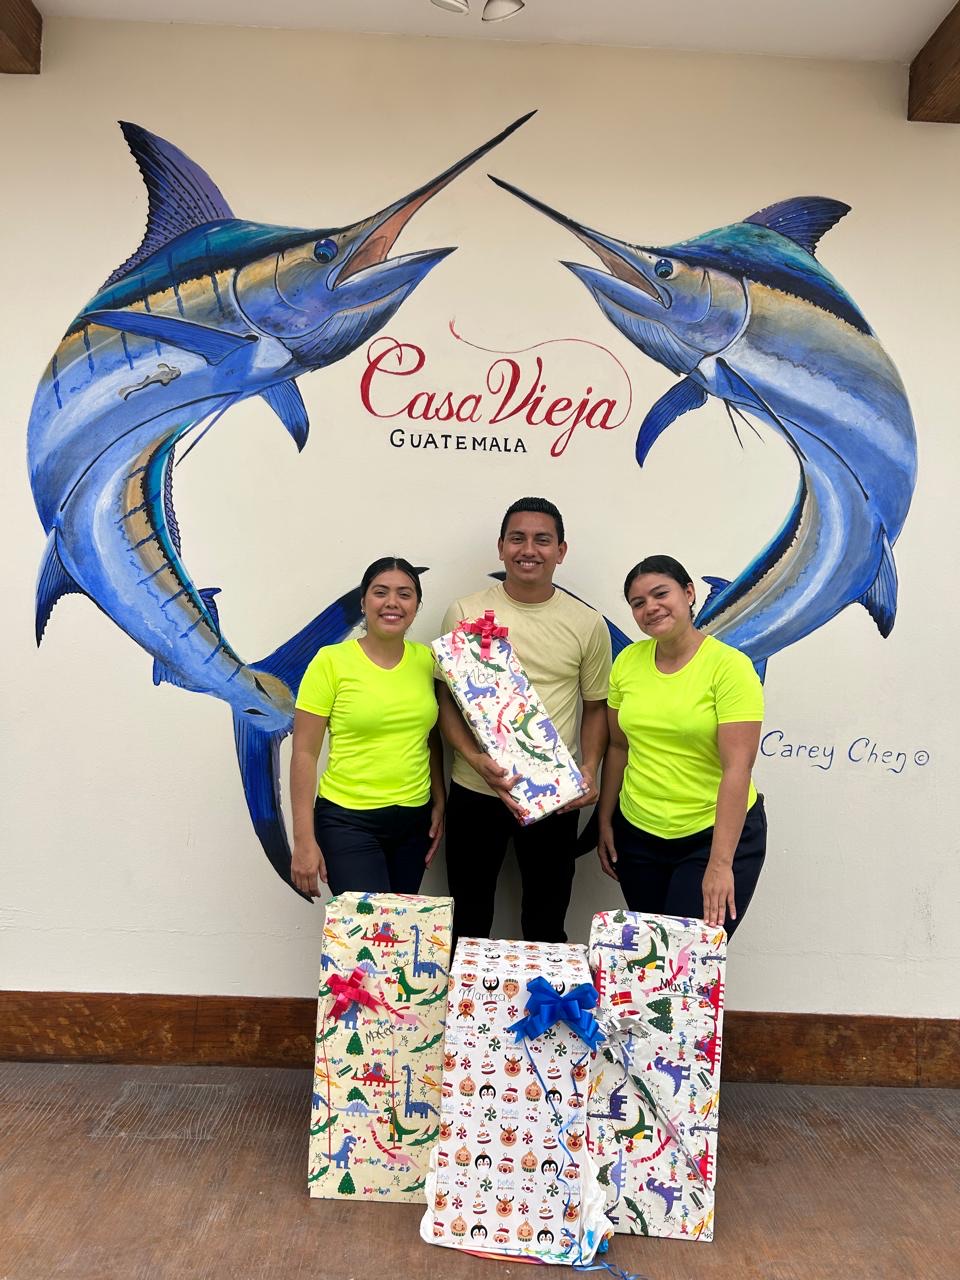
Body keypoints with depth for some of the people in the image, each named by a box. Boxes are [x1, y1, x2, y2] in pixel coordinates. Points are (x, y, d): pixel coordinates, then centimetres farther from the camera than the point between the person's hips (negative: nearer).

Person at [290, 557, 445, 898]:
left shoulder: (427, 660, 2)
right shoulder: (331, 661, -10)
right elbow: (304, 754, -8)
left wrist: (439, 803, 9)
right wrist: (304, 840, -10)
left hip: (414, 820, 4)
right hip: (349, 821, -4)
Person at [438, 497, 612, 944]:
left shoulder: (587, 624, 0)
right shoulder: (465, 613, -2)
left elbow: (596, 707, 9)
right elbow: (446, 700, 0)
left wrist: (590, 769, -8)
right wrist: (477, 760, -16)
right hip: (475, 791, 0)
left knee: (546, 927, 14)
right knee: (469, 923, 14)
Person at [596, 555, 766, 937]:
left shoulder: (729, 666, -15)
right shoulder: (627, 661, -1)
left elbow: (737, 769, -20)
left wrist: (720, 863, -23)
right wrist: (605, 821, 10)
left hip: (716, 833, -4)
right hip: (638, 833, 5)